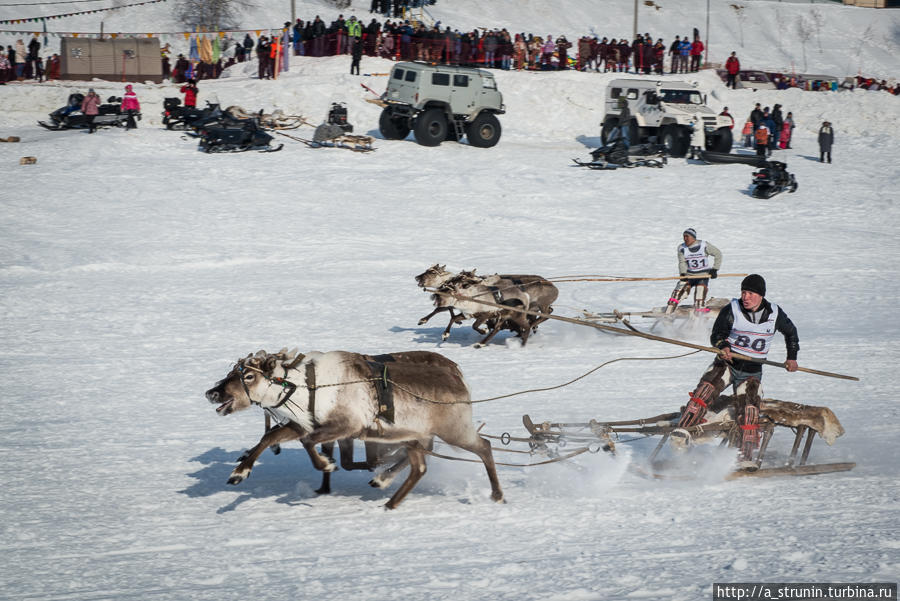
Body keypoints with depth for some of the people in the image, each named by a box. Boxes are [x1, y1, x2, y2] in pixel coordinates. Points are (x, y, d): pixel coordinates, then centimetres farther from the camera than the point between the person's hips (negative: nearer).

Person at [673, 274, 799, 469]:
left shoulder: (775, 314, -1)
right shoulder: (731, 310, -7)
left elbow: (790, 332, 19)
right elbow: (717, 334, -2)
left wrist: (792, 357, 16)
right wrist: (723, 346, -23)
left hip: (752, 372, 1)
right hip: (727, 363, -1)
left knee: (749, 409, -20)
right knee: (706, 388, -28)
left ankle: (747, 455, -20)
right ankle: (682, 431, -36)